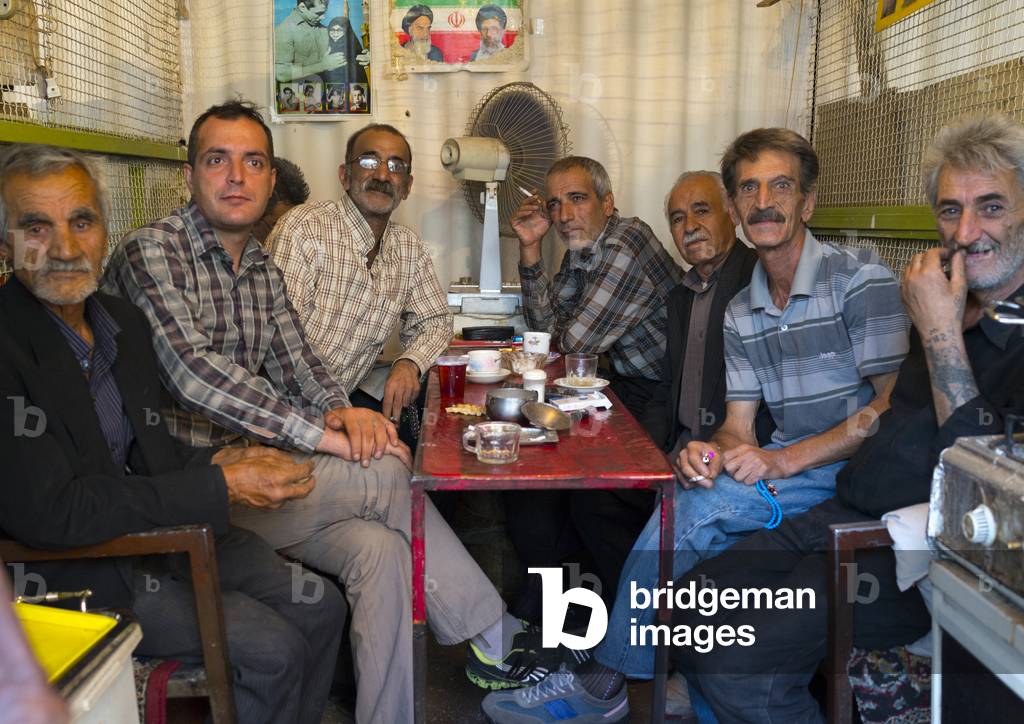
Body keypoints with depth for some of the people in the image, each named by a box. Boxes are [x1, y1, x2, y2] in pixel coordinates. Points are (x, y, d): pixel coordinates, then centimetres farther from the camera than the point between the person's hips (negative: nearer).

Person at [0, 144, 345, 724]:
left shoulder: (126, 321, 4)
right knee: (271, 648, -16)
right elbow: (49, 512, -26)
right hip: (73, 569, -7)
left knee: (322, 609, 3)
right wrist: (221, 488, -23)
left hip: (159, 529, 7)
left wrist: (219, 462, -9)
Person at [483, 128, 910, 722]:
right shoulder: (741, 312, 10)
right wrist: (715, 452, -17)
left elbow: (893, 407, -15)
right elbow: (739, 426, 8)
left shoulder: (861, 280, -9)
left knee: (692, 507, -25)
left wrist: (784, 459, -22)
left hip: (855, 473, -5)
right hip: (789, 469, 6)